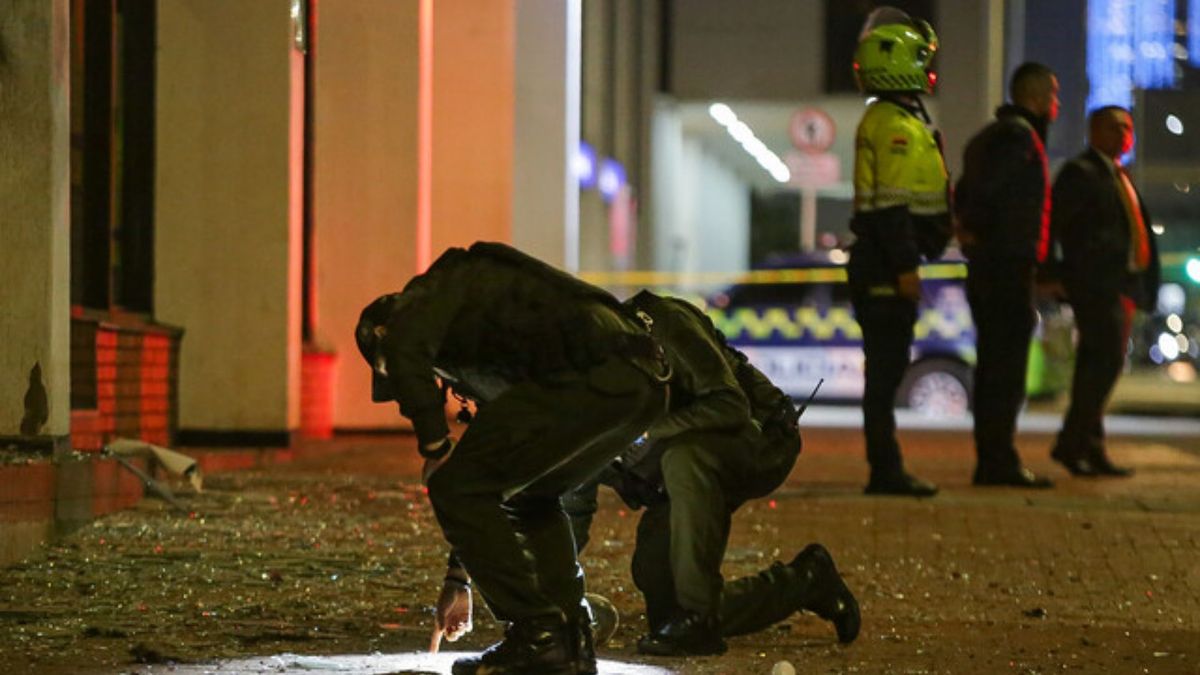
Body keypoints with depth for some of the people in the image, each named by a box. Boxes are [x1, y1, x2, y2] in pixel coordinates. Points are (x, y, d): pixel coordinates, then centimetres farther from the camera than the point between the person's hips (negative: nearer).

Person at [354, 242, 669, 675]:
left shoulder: (439, 287, 15)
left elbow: (406, 352, -10)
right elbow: (490, 476, 43)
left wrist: (434, 448, 0)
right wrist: (458, 580, 47)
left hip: (591, 375, -9)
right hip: (644, 383, 9)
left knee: (454, 489, 1)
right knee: (529, 495, 29)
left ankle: (537, 638, -1)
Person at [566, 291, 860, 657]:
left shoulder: (663, 323, -24)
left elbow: (731, 406, -30)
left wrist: (653, 431, -35)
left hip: (761, 440, -8)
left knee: (682, 458, -41)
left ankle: (699, 618, -31)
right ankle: (804, 581, 17)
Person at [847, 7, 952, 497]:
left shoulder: (882, 120, 19)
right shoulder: (897, 125, -14)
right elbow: (893, 203, -20)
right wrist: (905, 266, -22)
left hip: (881, 265, 10)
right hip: (887, 266, -10)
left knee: (886, 366, 11)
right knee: (886, 367, -8)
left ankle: (886, 469, 14)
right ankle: (885, 470, -7)